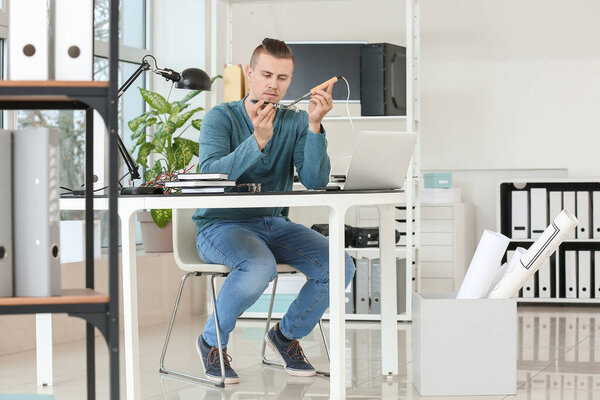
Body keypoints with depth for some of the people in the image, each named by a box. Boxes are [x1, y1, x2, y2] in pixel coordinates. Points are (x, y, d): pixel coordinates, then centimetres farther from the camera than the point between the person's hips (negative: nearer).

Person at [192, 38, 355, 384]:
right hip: (221, 225, -5)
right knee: (261, 267, -36)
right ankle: (212, 342, -8)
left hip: (275, 224, 5)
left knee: (340, 266, -16)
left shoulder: (296, 122, 4)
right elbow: (210, 176, -23)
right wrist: (257, 142, -35)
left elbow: (315, 181, -11)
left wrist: (315, 125, -22)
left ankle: (287, 334, 11)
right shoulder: (221, 118, -6)